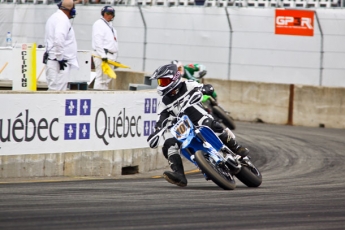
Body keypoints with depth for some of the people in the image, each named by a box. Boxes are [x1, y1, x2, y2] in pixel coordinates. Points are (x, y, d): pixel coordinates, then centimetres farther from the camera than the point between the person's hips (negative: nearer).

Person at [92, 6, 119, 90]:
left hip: (109, 55, 10)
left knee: (107, 79, 10)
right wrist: (103, 55, -23)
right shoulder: (99, 24, -8)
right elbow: (98, 41, -17)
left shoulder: (109, 25, 22)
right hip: (102, 55, -10)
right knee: (101, 78, -14)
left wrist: (114, 57, 21)